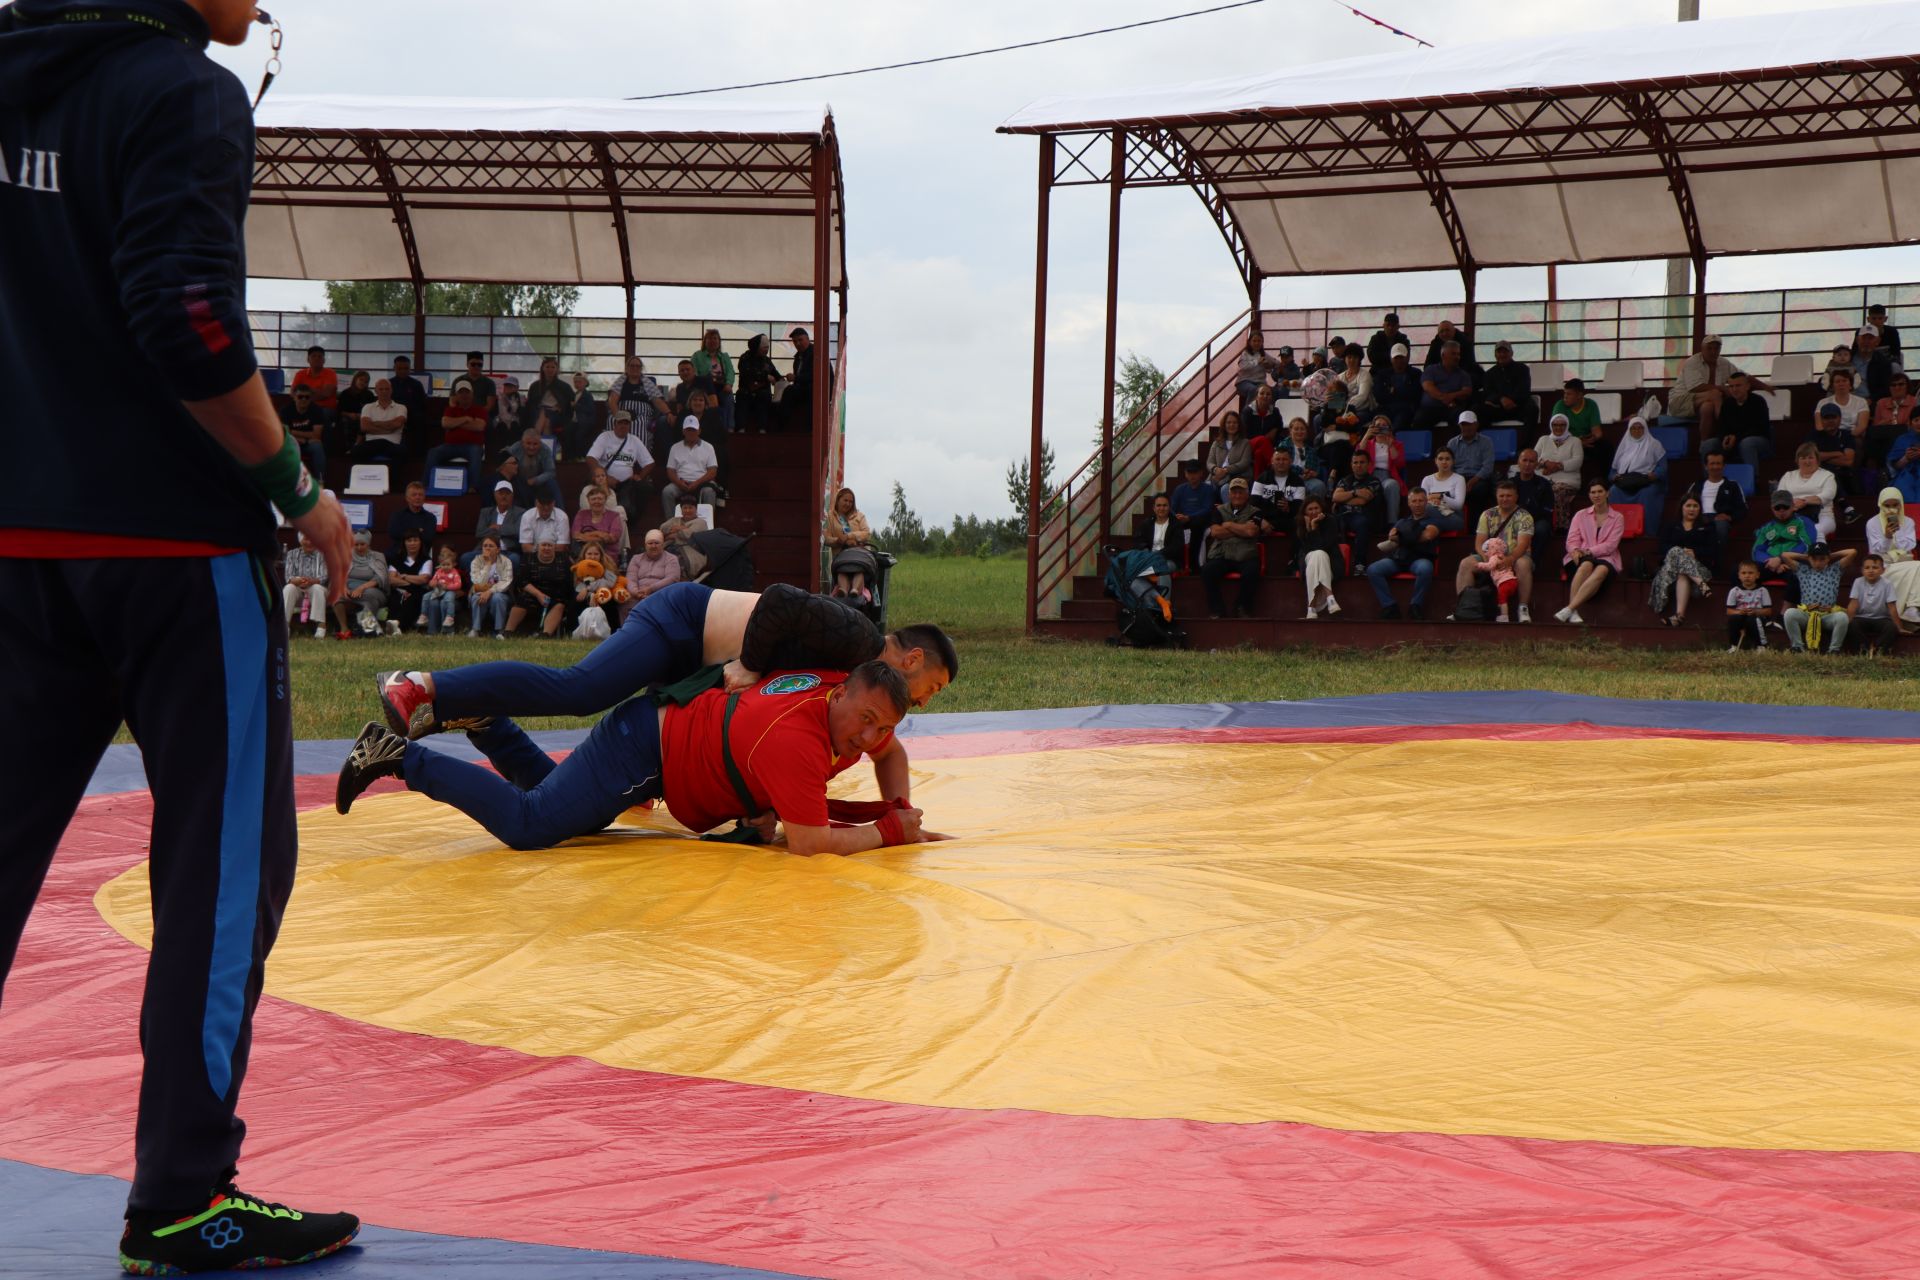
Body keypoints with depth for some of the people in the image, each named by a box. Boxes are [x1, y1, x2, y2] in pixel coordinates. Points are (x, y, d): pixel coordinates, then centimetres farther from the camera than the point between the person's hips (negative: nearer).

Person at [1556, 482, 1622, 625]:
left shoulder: (1617, 518, 14)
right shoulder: (1581, 515, 20)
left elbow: (1611, 545, 0)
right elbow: (1572, 540, 9)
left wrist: (1589, 551, -15)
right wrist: (1575, 551, -16)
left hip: (1605, 558, -1)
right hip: (1582, 559, 1)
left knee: (1602, 570, -38)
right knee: (1586, 565, -37)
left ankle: (1569, 609, -51)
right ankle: (1573, 613, -47)